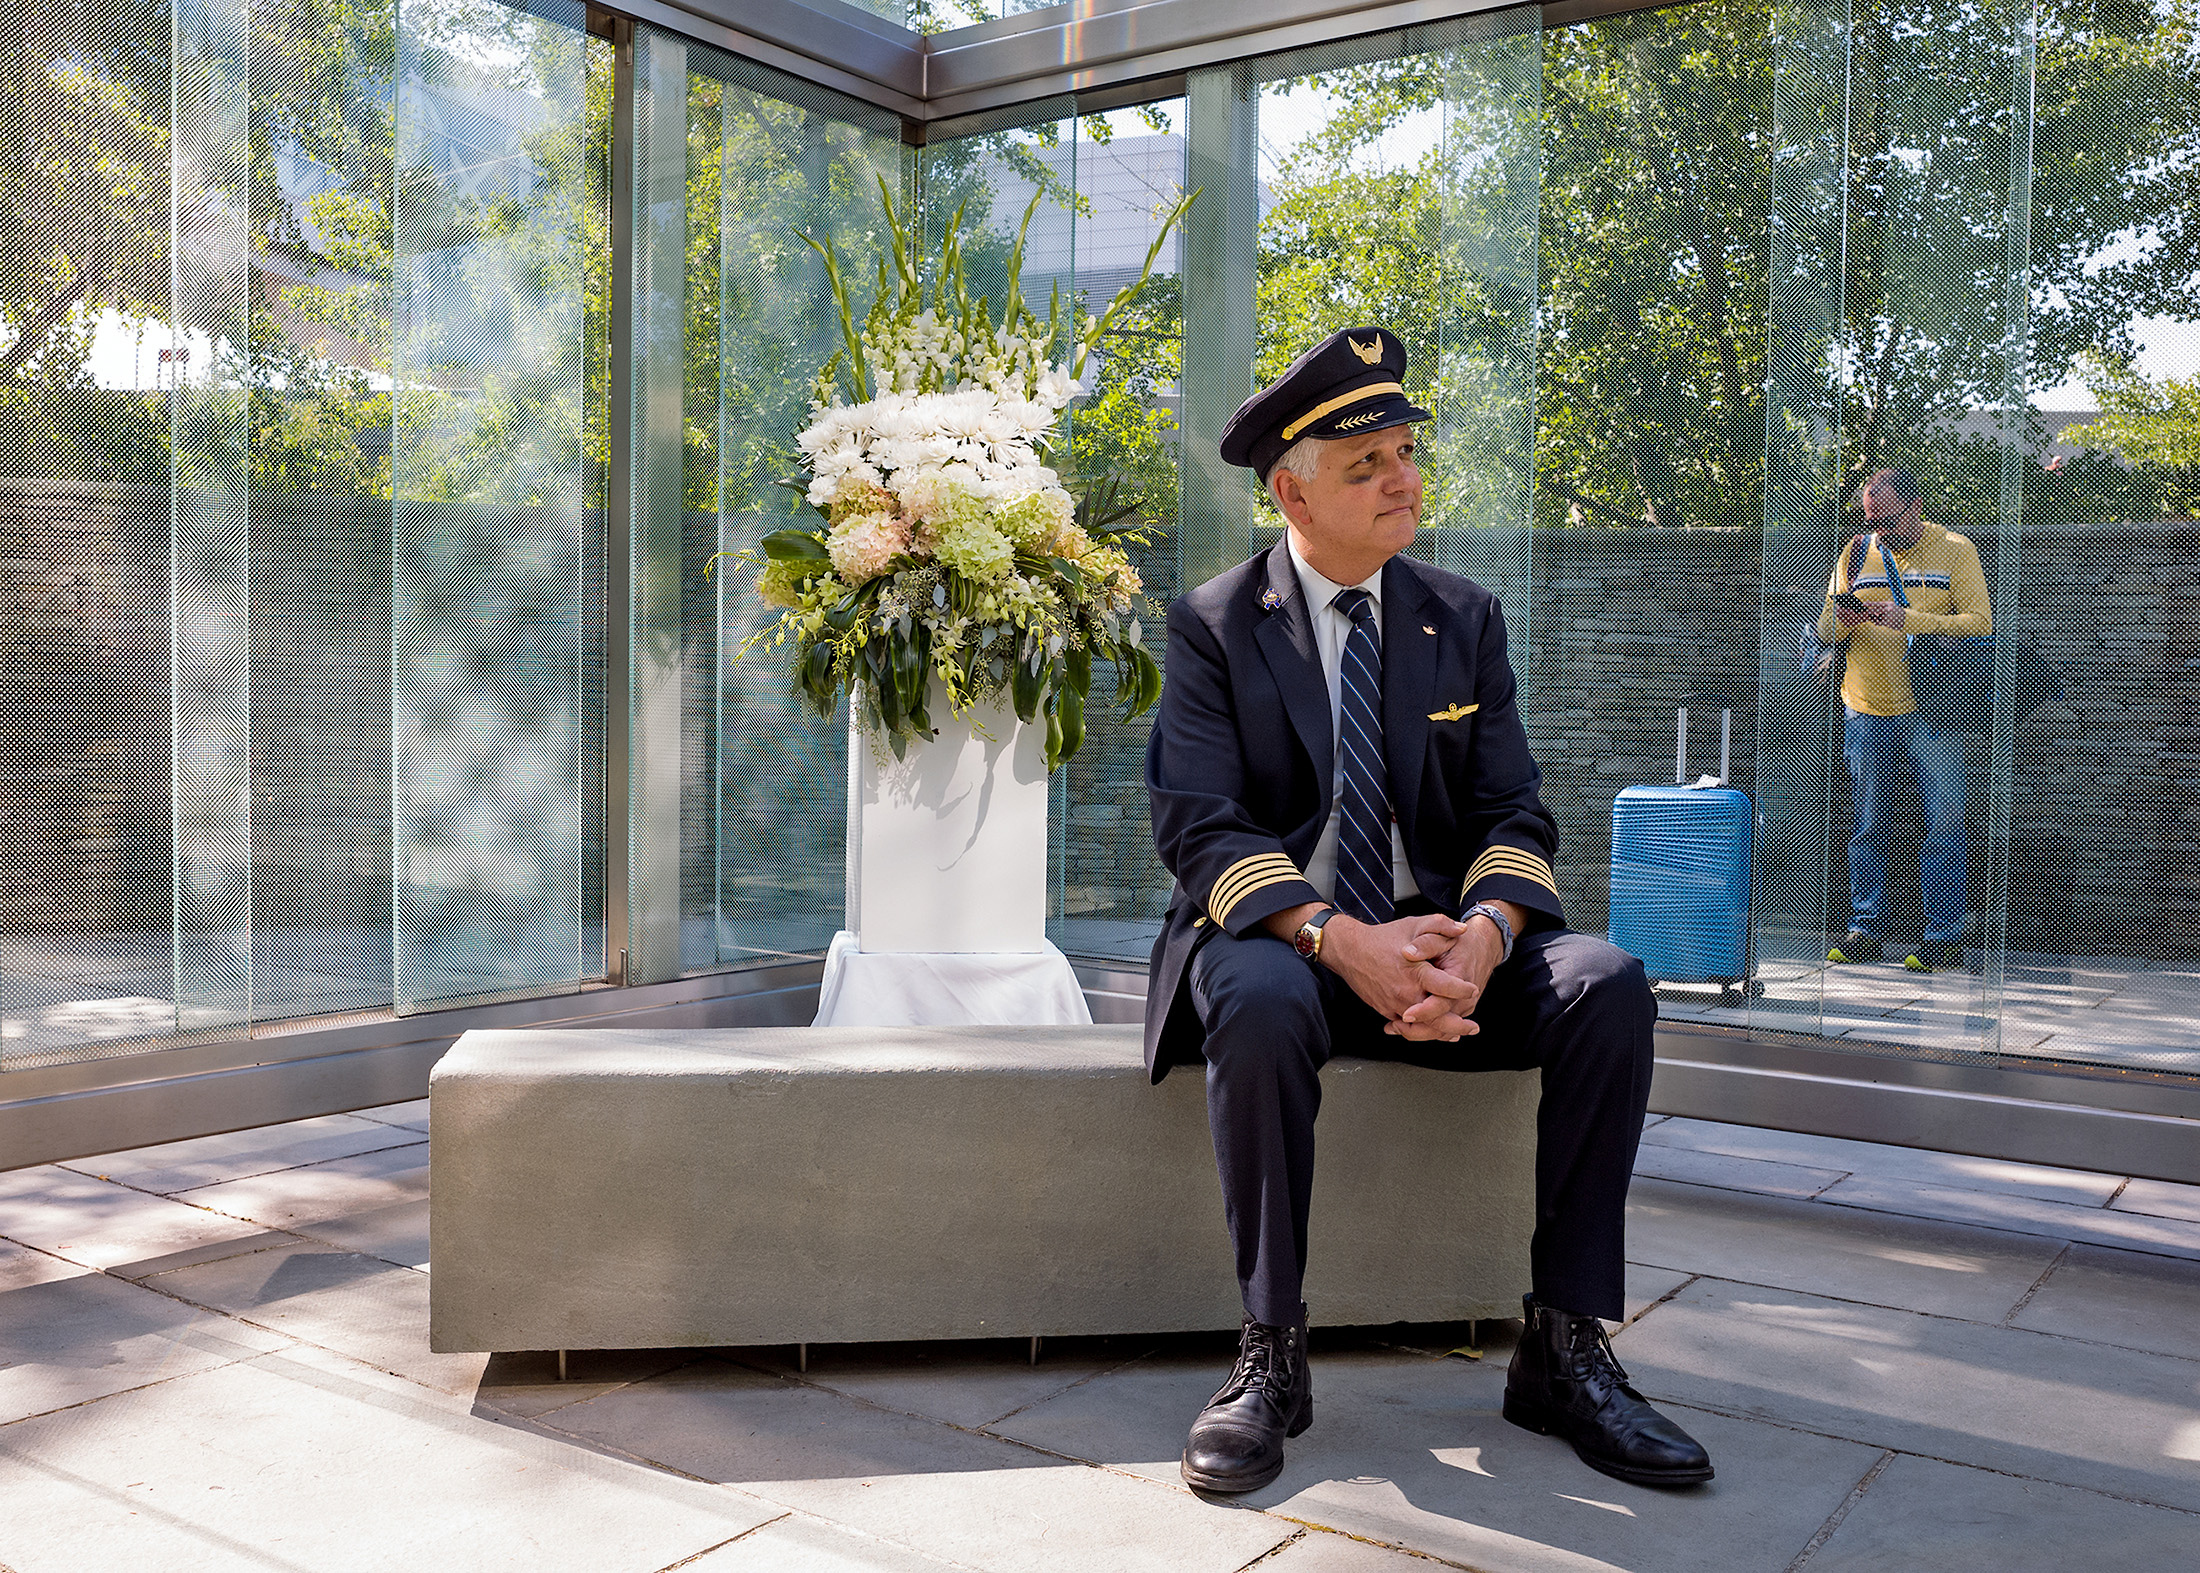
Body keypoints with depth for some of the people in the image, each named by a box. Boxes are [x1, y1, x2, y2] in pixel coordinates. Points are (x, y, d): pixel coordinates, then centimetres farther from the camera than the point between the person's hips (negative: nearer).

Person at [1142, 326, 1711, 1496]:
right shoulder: (1214, 627, -1)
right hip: (1281, 938, -3)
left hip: (1439, 938, 3)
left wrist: (1482, 935, -21)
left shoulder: (1464, 619, 9)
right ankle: (1271, 1353, -20)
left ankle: (1563, 1347, -12)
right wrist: (1341, 940, -28)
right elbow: (1200, 828, -12)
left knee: (1608, 983, -23)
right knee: (1261, 1003, -37)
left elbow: (1513, 815, 2)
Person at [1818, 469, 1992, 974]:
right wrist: (1843, 618, -14)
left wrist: (1909, 619, -19)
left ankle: (1944, 936, 5)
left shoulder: (1956, 552, 2)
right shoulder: (1857, 553, 11)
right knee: (1868, 828, 7)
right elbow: (1826, 630, 10)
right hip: (1869, 711, 3)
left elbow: (1980, 624, -8)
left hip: (1932, 710, -3)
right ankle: (1865, 931, 14)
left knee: (1943, 827, -2)